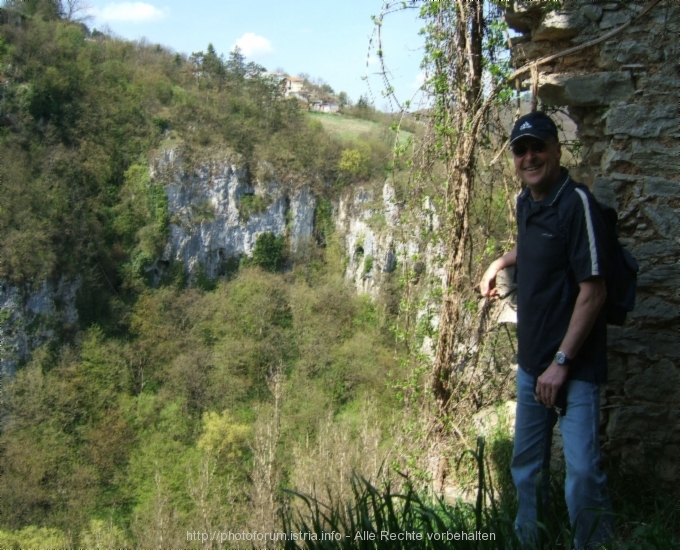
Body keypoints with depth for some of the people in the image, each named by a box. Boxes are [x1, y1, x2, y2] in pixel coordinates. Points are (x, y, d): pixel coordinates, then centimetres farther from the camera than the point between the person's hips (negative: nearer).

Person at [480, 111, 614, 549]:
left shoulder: (577, 203, -15)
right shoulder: (526, 202, 9)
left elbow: (593, 290, -18)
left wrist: (562, 362, -19)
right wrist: (501, 262, 22)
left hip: (574, 366, -8)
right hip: (531, 361, 8)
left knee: (582, 473, -11)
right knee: (527, 466, 17)